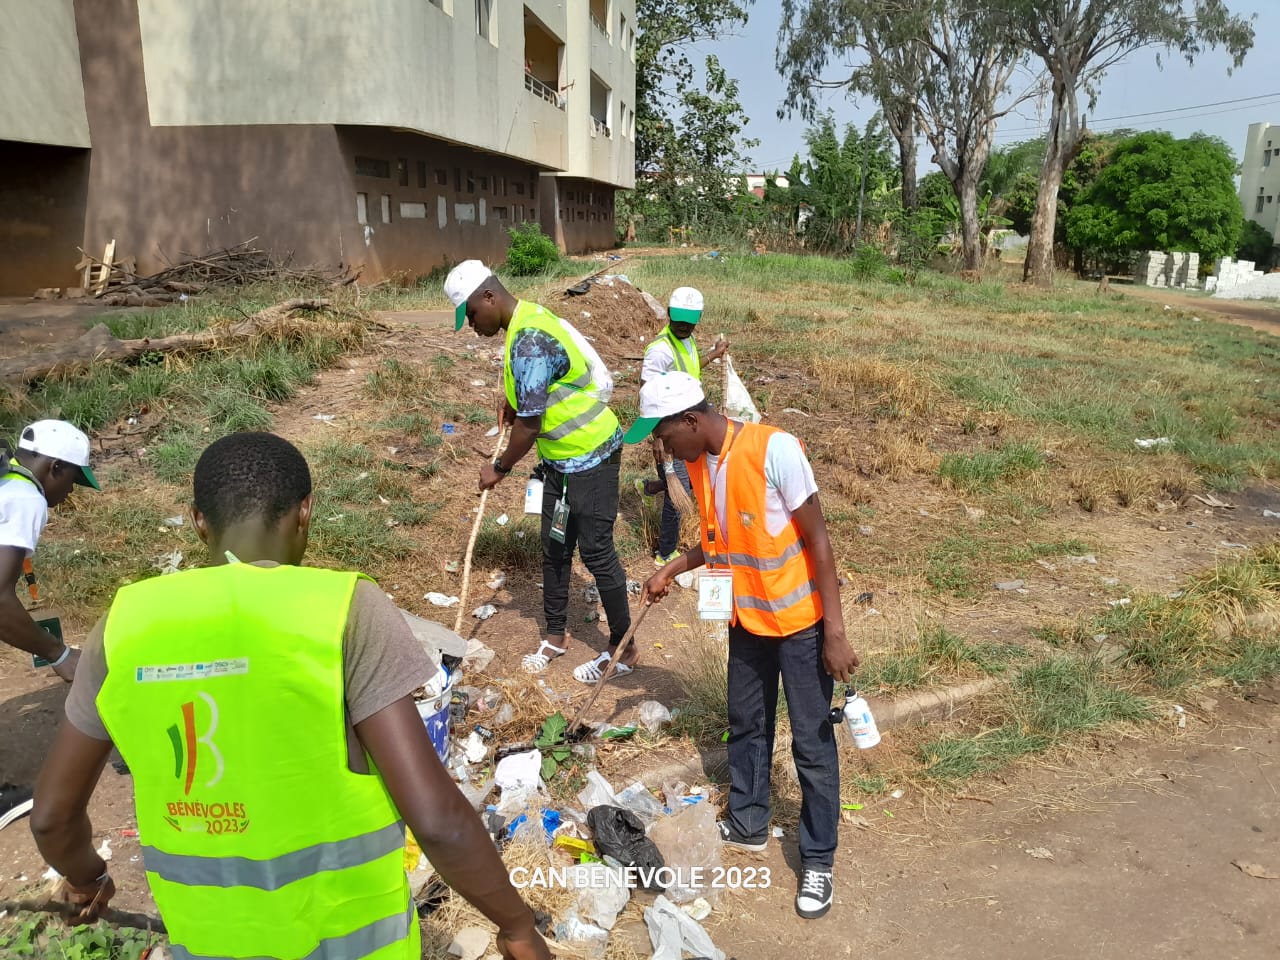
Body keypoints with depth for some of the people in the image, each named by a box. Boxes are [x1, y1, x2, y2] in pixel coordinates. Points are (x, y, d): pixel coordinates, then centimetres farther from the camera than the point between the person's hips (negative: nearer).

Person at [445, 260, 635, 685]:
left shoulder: (530, 341, -27)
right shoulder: (527, 316, 5)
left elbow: (529, 426, -23)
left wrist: (499, 468, -10)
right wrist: (512, 401, 19)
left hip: (589, 458, -10)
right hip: (560, 457, 10)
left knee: (596, 552, -1)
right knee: (554, 548, 16)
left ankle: (623, 649, 14)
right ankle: (554, 635, 30)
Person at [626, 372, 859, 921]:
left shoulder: (774, 449, -25)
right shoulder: (699, 463, -2)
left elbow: (817, 538, -20)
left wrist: (835, 632, -20)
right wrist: (671, 570, 5)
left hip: (798, 619, -7)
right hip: (745, 618, 7)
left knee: (812, 741, 6)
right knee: (746, 726, 20)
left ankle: (817, 860, 22)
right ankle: (748, 824, 40)